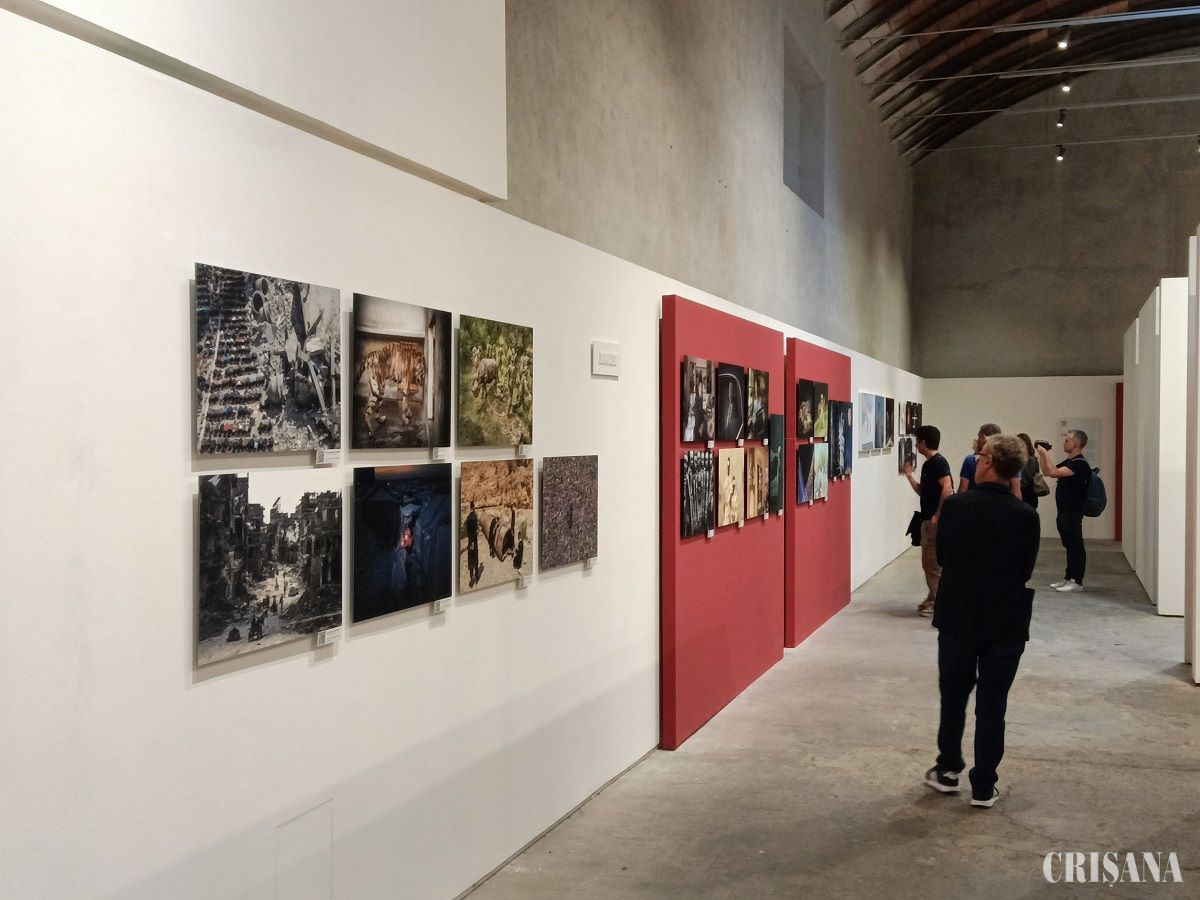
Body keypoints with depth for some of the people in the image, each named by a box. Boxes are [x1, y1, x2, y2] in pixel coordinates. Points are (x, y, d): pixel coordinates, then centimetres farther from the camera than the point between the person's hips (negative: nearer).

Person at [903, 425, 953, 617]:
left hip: (936, 521, -10)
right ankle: (933, 599, 22)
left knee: (934, 563, -6)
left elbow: (947, 488, -24)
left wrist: (937, 516, -23)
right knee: (928, 563, 14)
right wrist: (909, 476, 11)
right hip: (928, 520, 10)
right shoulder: (928, 464, 15)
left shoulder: (938, 462, -14)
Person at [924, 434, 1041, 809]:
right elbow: (1028, 571, -3)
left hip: (957, 619, 0)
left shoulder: (954, 506, -12)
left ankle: (947, 770, 28)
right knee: (992, 706, 8)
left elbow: (942, 556, -1)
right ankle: (983, 786, 14)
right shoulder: (1027, 517, -11)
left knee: (953, 697, 17)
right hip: (1005, 624, 0)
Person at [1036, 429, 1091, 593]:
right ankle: (1069, 578, 22)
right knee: (1069, 546, 15)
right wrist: (1042, 455, 8)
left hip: (1073, 513, -10)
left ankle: (1077, 582, 0)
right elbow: (1046, 472, 19)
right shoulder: (1069, 462, 15)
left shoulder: (1079, 463, -15)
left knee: (1076, 546, -4)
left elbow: (1053, 472, -26)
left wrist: (1045, 454, -17)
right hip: (1064, 512, 10)